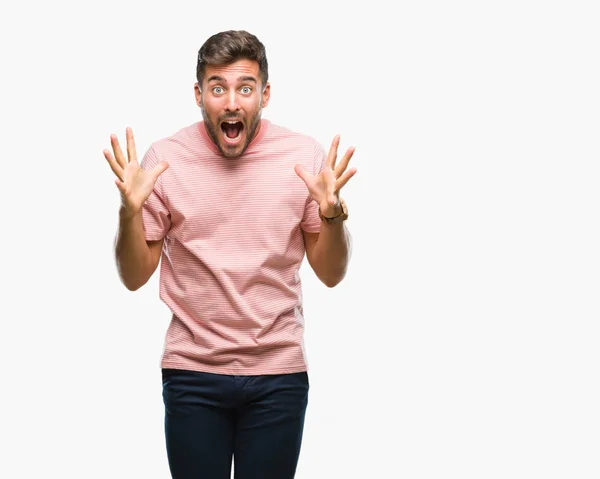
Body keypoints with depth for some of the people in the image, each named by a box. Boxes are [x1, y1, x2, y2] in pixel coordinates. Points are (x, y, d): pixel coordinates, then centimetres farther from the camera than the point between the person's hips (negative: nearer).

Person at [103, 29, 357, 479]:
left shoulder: (305, 156, -5)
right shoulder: (165, 159, -6)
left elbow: (330, 274, 1)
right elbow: (135, 278, -1)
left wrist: (332, 213, -17)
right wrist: (130, 210, -18)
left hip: (279, 374, 0)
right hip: (192, 374, 0)